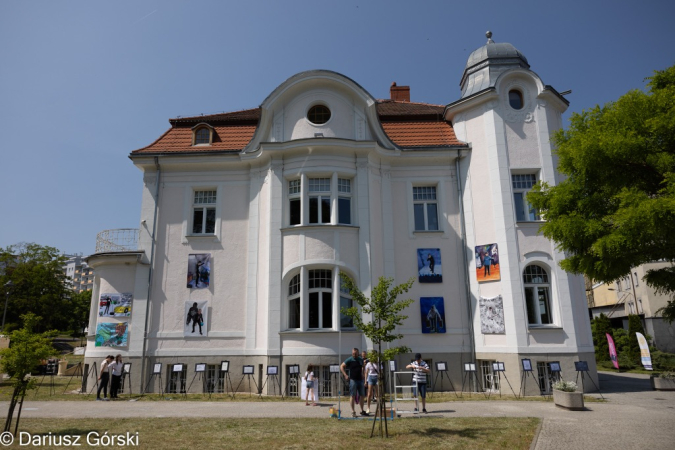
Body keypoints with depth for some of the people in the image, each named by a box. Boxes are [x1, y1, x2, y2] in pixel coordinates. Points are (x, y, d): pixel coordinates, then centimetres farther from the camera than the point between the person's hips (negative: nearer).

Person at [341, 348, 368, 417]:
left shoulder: (361, 359, 9)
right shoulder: (349, 360, -6)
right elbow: (341, 366, -5)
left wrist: (362, 374, 13)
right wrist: (345, 375, -12)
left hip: (360, 379, 5)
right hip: (353, 379, -5)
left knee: (362, 395, 8)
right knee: (353, 396, -2)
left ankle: (362, 411, 18)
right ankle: (353, 411, 5)